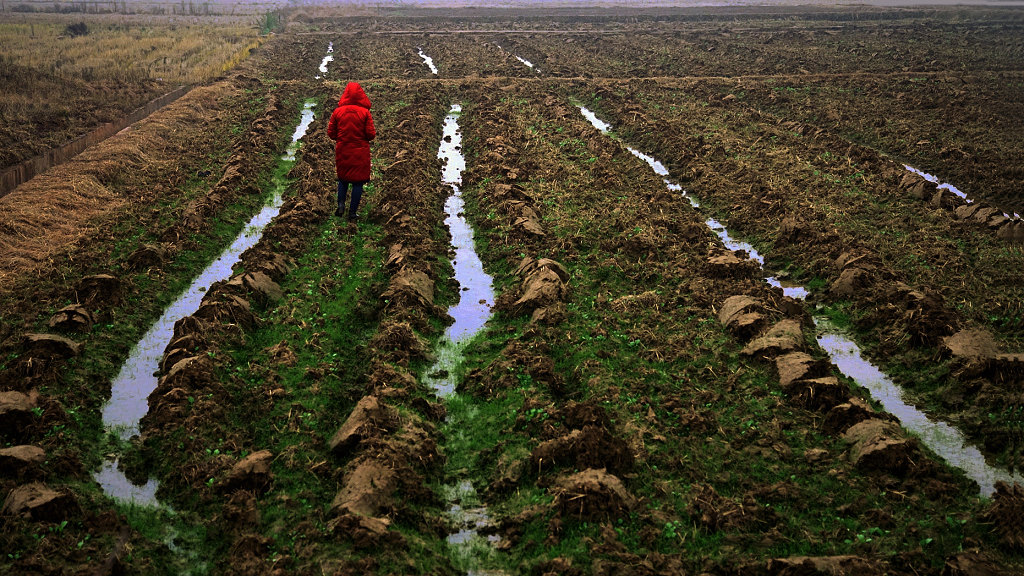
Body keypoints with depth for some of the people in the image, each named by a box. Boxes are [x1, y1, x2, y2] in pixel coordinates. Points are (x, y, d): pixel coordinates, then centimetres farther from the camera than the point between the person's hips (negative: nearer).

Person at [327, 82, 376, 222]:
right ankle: (352, 213, 7)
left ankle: (341, 204, 4)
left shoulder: (338, 111, -5)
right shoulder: (365, 112, -10)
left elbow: (331, 133, 0)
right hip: (360, 153, -2)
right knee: (358, 182, 7)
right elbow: (371, 134, -10)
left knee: (343, 179, 21)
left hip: (342, 151, 2)